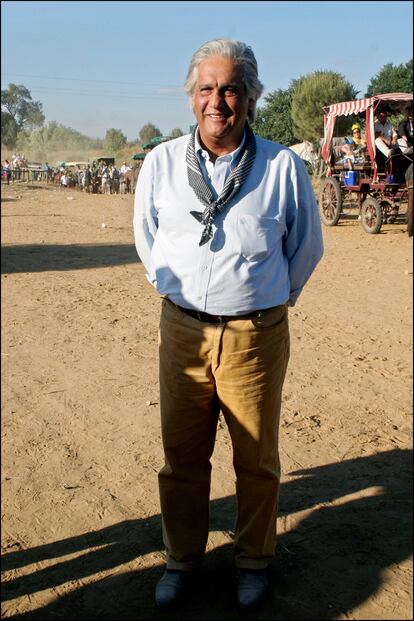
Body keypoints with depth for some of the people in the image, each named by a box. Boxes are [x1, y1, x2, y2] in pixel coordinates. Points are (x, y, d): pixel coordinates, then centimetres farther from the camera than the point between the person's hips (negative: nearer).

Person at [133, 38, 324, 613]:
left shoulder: (283, 166, -3)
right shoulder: (161, 163, 2)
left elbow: (306, 247, 11)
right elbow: (146, 237, 18)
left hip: (257, 334, -1)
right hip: (182, 330, 2)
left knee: (257, 459, 10)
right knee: (182, 455, 12)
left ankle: (254, 561, 33)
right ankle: (182, 559, 33)